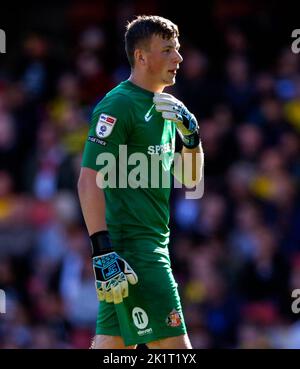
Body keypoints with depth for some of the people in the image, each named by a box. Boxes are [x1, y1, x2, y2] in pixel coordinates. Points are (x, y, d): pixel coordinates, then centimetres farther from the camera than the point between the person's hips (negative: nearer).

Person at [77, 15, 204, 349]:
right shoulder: (118, 105, -11)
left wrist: (191, 135, 4)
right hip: (129, 246, -9)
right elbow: (89, 180, -17)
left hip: (154, 243, 9)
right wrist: (102, 249, -24)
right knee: (173, 344, -11)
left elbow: (190, 179, 24)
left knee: (114, 342, 8)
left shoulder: (165, 108, 17)